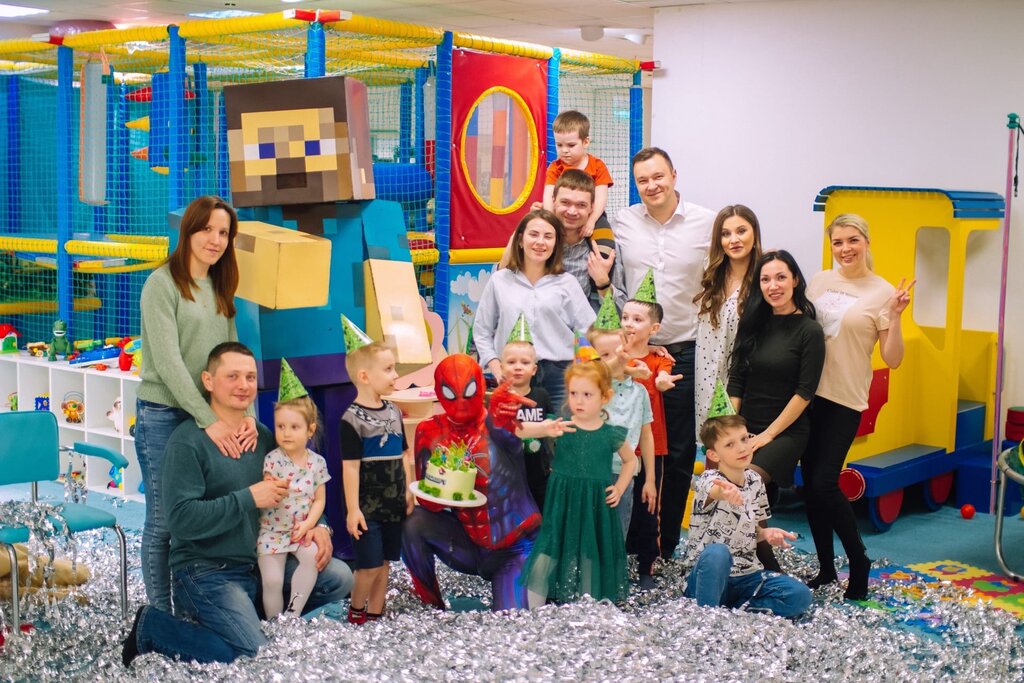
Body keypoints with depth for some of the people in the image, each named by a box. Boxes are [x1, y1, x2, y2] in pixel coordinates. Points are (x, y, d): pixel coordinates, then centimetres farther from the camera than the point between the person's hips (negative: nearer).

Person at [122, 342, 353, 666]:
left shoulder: (263, 436, 8)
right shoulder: (188, 441, -14)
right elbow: (182, 520, -23)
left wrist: (316, 525, -3)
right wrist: (248, 498, -25)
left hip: (261, 561, 7)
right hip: (206, 569, -7)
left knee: (339, 577, -4)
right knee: (255, 658, -21)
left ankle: (246, 615, 6)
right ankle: (152, 626, 0)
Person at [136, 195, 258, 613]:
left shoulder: (220, 290, 12)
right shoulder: (162, 284, -9)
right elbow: (168, 361, -16)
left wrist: (246, 413, -9)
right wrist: (209, 420, -21)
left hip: (209, 415, 6)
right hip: (163, 415, -6)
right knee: (164, 520, -1)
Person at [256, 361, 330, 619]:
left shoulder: (317, 462, 0)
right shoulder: (272, 460, -10)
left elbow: (319, 499, 3)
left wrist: (308, 523, -11)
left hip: (302, 530, 2)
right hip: (272, 530, -2)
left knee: (312, 555, -26)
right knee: (272, 581, -12)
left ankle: (293, 612, -13)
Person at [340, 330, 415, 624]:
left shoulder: (393, 411, 8)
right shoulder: (352, 418, -13)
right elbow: (351, 466, -14)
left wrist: (408, 491, 13)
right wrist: (352, 509, -16)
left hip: (394, 504, 6)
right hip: (367, 508, -6)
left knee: (385, 563, 12)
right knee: (369, 565, -4)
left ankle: (374, 615, 23)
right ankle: (356, 610, 19)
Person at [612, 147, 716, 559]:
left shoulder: (706, 223, -2)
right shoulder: (622, 223, 2)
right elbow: (613, 286, 9)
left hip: (686, 352, -1)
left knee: (679, 454, 6)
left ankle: (666, 548, 18)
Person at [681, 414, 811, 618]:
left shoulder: (755, 481, 4)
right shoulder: (709, 479, -15)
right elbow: (713, 491, -43)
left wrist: (766, 533, -7)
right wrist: (725, 492, -68)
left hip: (746, 575, 6)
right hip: (708, 577, -5)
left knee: (800, 596, -15)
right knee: (717, 552, -39)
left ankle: (733, 610, -12)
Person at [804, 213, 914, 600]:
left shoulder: (882, 293, -4)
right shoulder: (820, 281, 8)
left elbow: (892, 360, -7)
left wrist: (895, 316, -18)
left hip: (845, 400, -5)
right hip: (809, 393, 5)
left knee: (824, 484, -11)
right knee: (809, 483, 7)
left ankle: (859, 563, 8)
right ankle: (826, 568, 20)